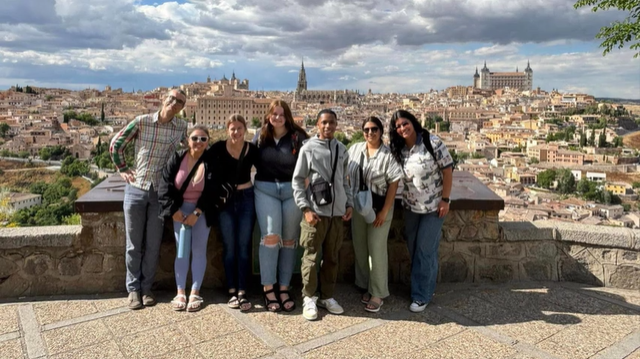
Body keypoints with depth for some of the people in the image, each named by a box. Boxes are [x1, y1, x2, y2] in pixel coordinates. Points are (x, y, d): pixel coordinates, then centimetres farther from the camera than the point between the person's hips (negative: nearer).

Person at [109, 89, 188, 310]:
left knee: (153, 244, 7)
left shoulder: (182, 127, 0)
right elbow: (115, 144, 6)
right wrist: (122, 169, 3)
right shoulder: (141, 122, -4)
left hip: (161, 192, 1)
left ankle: (146, 288, 22)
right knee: (134, 244, 7)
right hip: (136, 189, -1)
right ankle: (133, 289, 20)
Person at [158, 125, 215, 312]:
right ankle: (180, 293, 12)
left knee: (199, 251, 3)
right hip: (180, 208, 1)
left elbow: (210, 193, -12)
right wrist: (174, 211, -12)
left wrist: (196, 213, -17)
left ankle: (195, 293, 11)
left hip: (202, 210, -1)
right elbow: (165, 188, -6)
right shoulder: (176, 159, -7)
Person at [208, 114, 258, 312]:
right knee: (229, 246, 4)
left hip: (246, 198, 1)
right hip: (225, 199, -1)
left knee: (244, 246, 3)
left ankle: (242, 292, 9)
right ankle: (232, 291, 13)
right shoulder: (218, 148, -9)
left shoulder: (253, 149, -3)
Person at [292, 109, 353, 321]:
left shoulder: (342, 149, 9)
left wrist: (349, 203, 7)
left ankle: (327, 297, 26)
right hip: (315, 212, -4)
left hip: (337, 212, 4)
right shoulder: (308, 148, -4)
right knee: (311, 257, 3)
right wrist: (305, 208, -11)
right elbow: (297, 181, -4)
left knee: (332, 257, 12)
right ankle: (309, 299, 17)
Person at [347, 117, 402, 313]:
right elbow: (347, 176, 10)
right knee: (360, 249, 12)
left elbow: (393, 185, -11)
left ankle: (378, 293, 11)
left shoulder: (388, 155, -11)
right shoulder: (355, 149, 2)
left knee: (377, 250, 0)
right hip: (357, 207, 5)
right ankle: (366, 287, 28)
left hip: (379, 208, -5)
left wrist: (384, 212, -14)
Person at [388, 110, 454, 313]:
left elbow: (447, 170, -13)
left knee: (425, 251, -2)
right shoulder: (399, 150, -1)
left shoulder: (432, 143, -16)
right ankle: (426, 286, 32)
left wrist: (445, 199, -14)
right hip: (410, 206, 5)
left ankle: (421, 296, 10)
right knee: (413, 249, 13)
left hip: (433, 206, -5)